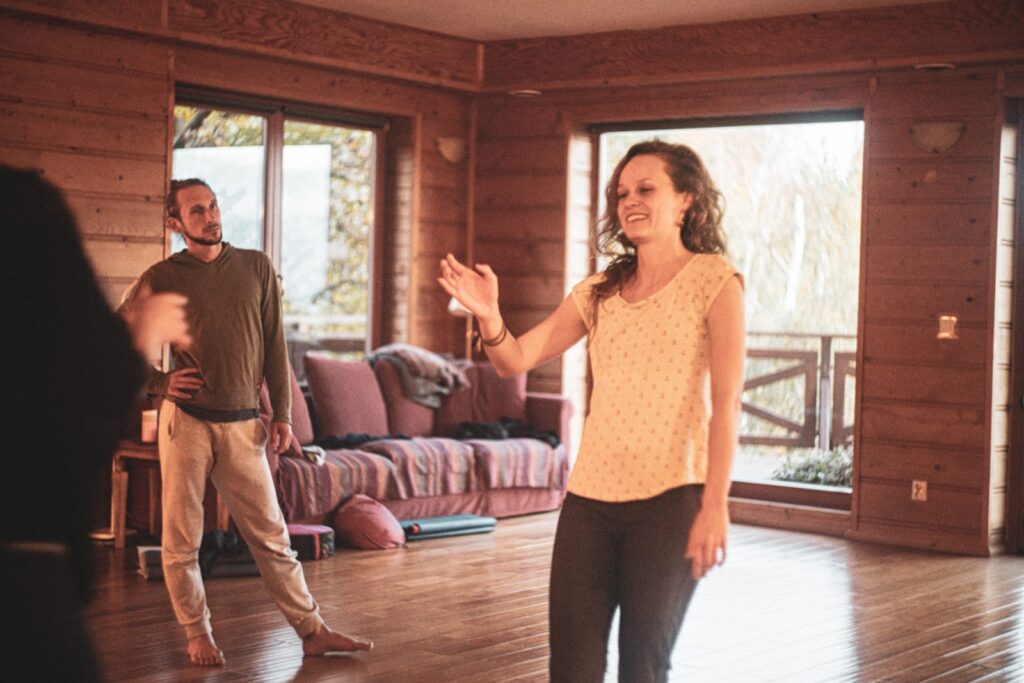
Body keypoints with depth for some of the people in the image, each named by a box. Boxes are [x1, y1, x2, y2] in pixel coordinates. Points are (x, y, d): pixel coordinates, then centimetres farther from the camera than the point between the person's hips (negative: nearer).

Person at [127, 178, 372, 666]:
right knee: (181, 539, 5)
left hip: (242, 425, 2)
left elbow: (274, 345, 9)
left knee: (271, 535, 6)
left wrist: (283, 413, 5)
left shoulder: (256, 268, 7)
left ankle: (312, 631, 11)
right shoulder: (160, 279, 0)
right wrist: (159, 383, -7)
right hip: (185, 421, -1)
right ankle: (197, 635, 20)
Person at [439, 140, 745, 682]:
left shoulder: (713, 280, -2)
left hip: (669, 497, -4)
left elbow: (726, 399, -10)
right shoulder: (600, 291, 13)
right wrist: (488, 315, -14)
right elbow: (514, 359, 8)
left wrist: (715, 506, -17)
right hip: (590, 496, 5)